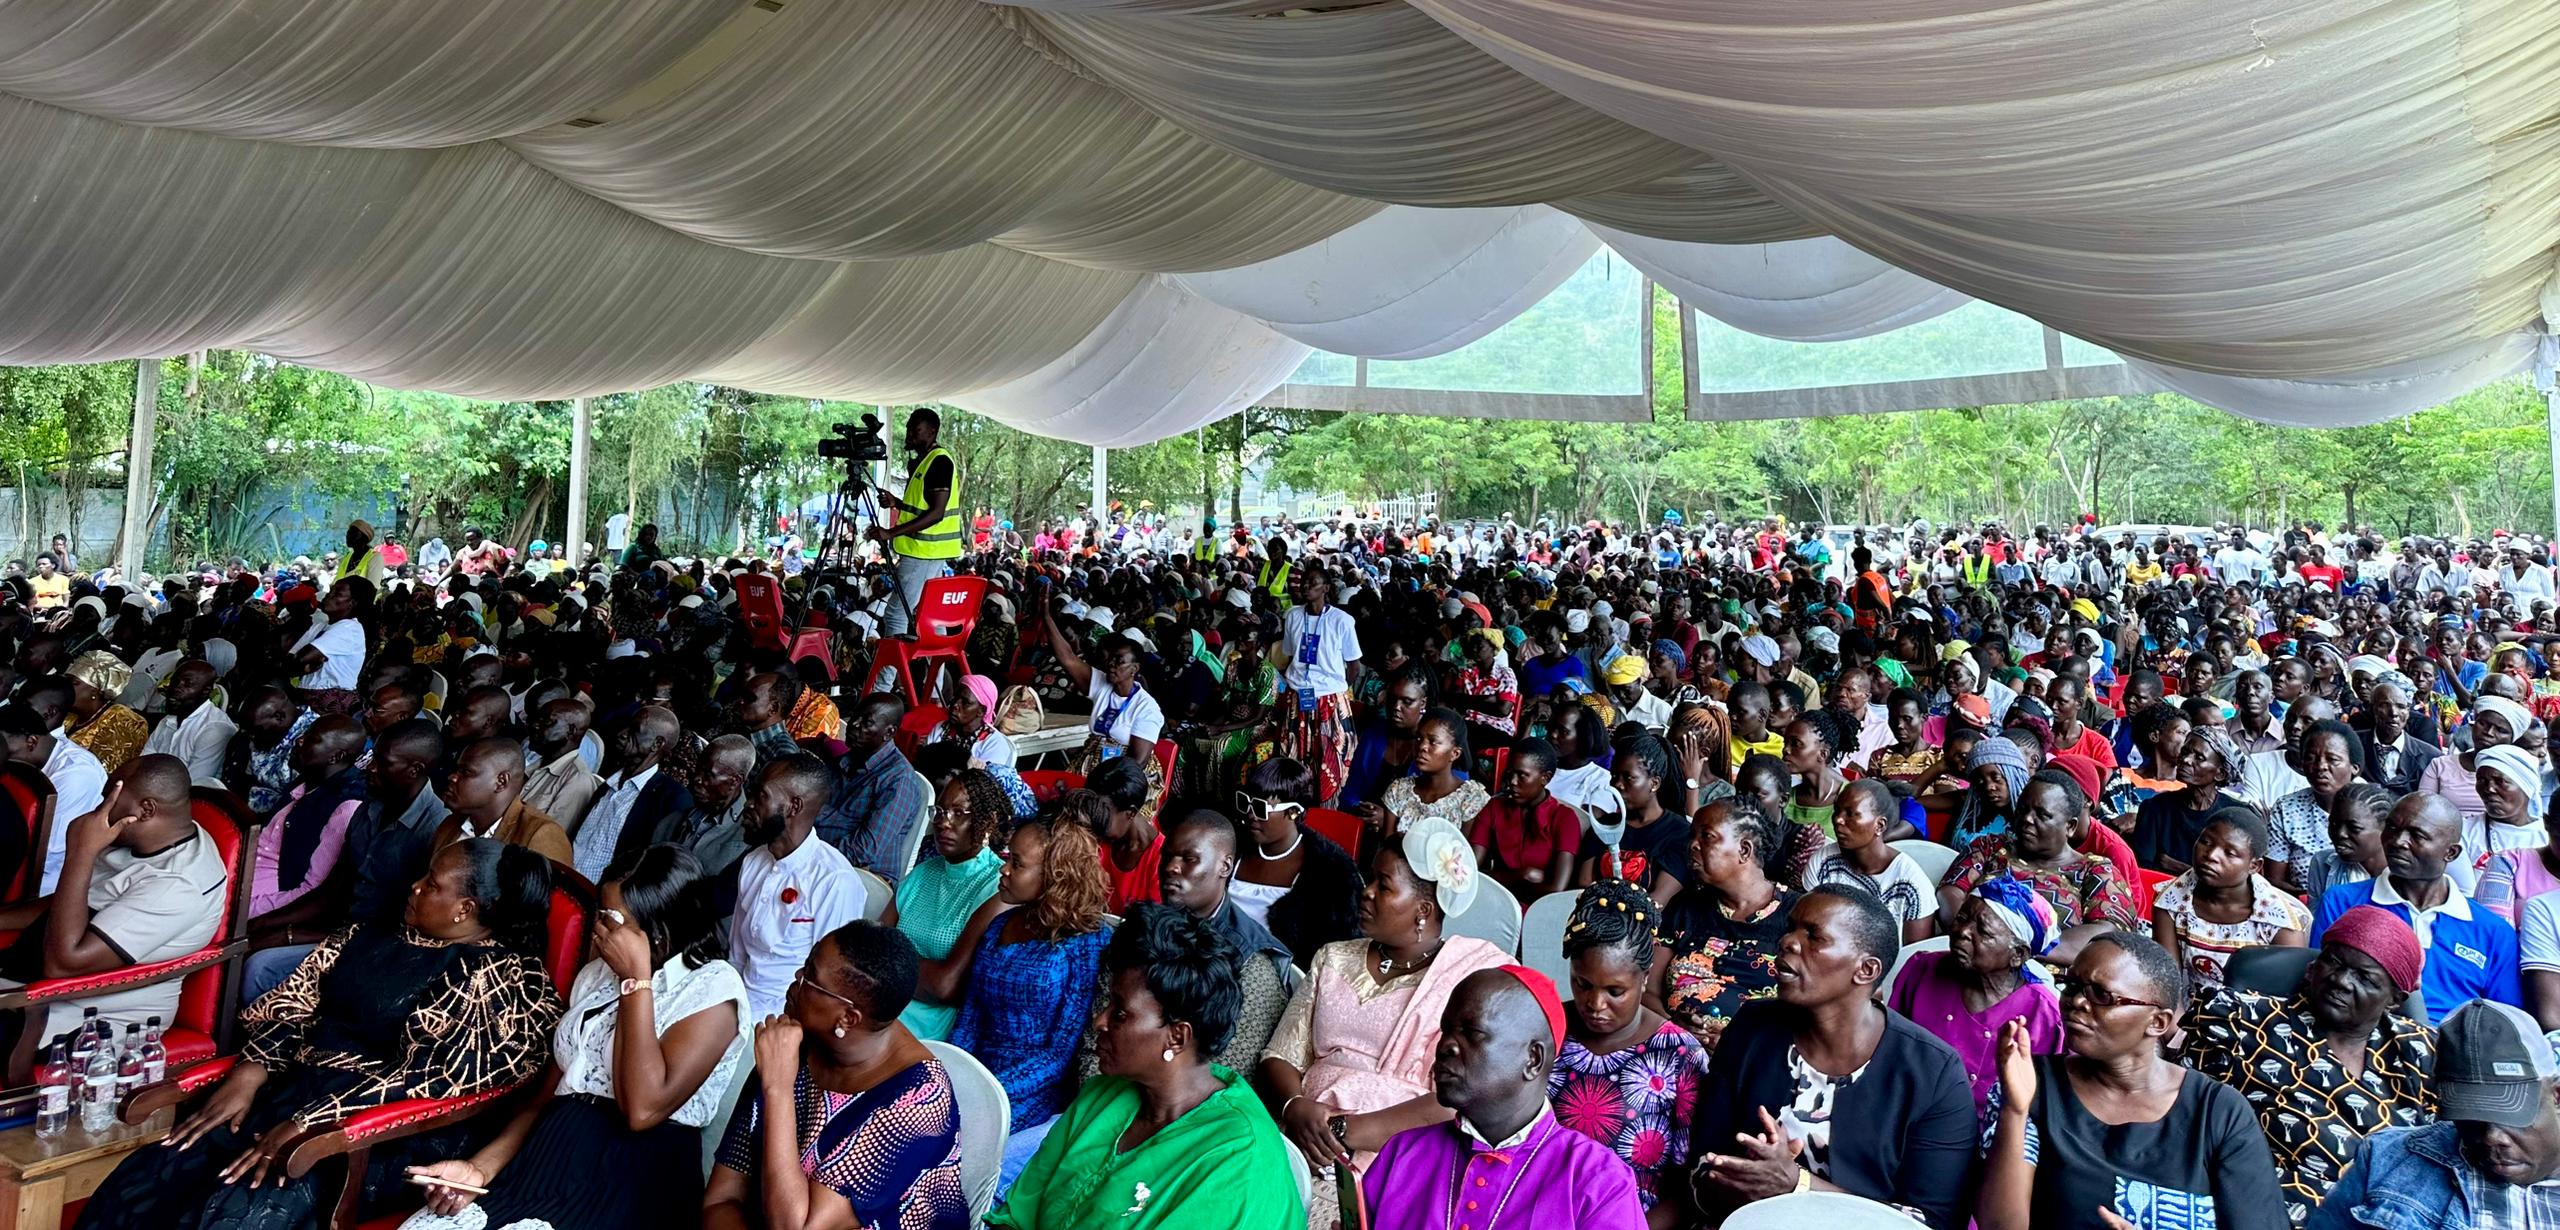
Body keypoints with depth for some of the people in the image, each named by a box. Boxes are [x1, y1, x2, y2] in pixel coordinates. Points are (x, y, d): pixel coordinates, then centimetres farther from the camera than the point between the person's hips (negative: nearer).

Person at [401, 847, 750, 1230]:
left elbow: (643, 1109, -19)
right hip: (540, 1164, 6)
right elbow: (547, 1093, 15)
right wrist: (482, 1166, -3)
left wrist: (636, 979, -15)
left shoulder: (711, 988, -9)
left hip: (628, 1187, -6)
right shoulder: (597, 973, 14)